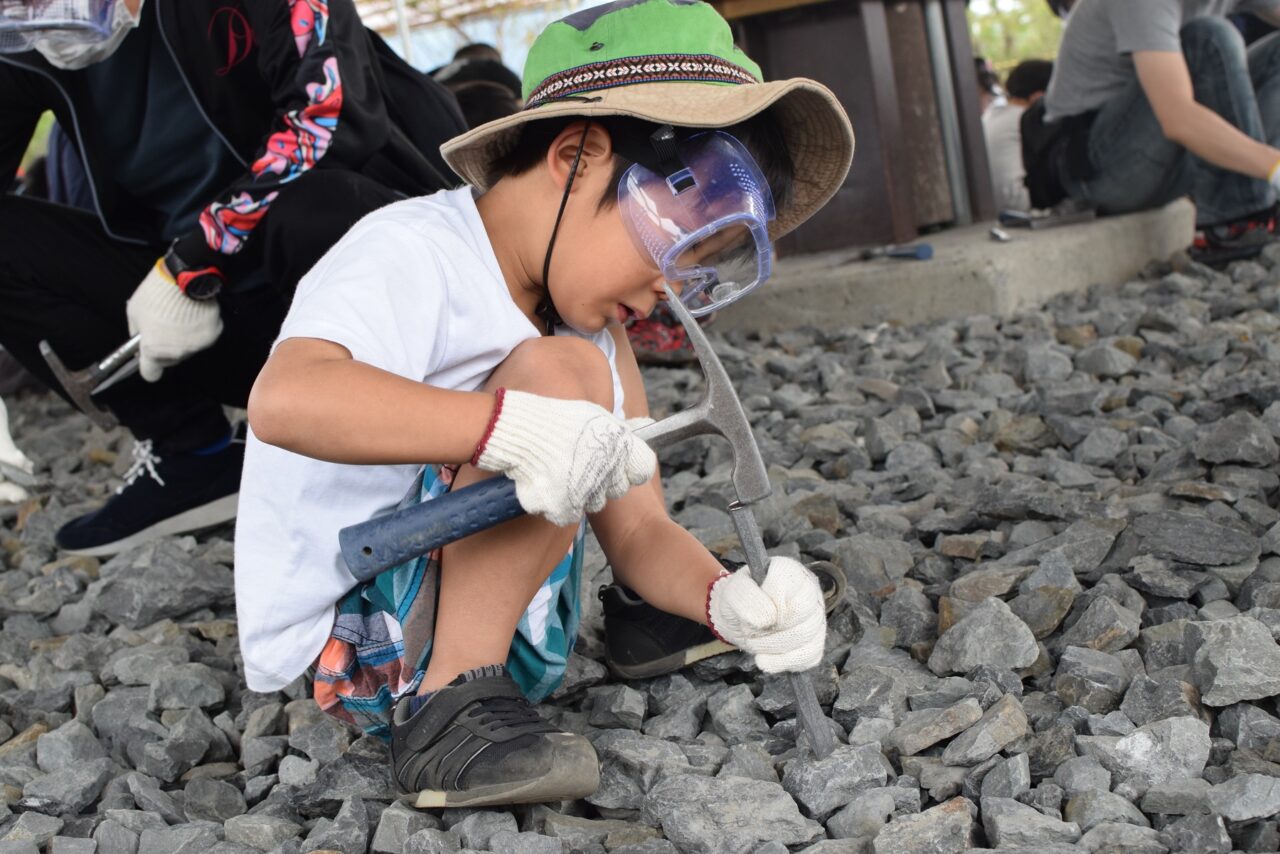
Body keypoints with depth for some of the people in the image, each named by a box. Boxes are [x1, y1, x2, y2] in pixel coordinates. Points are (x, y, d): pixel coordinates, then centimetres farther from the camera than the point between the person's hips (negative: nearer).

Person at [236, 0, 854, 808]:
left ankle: (640, 615, 18)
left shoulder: (599, 334, 6)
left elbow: (639, 530, 0)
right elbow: (285, 399, -38)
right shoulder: (411, 256, -18)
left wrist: (725, 597, -20)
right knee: (559, 374, -27)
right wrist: (509, 427, -47)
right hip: (358, 646, -8)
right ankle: (450, 709, -26)